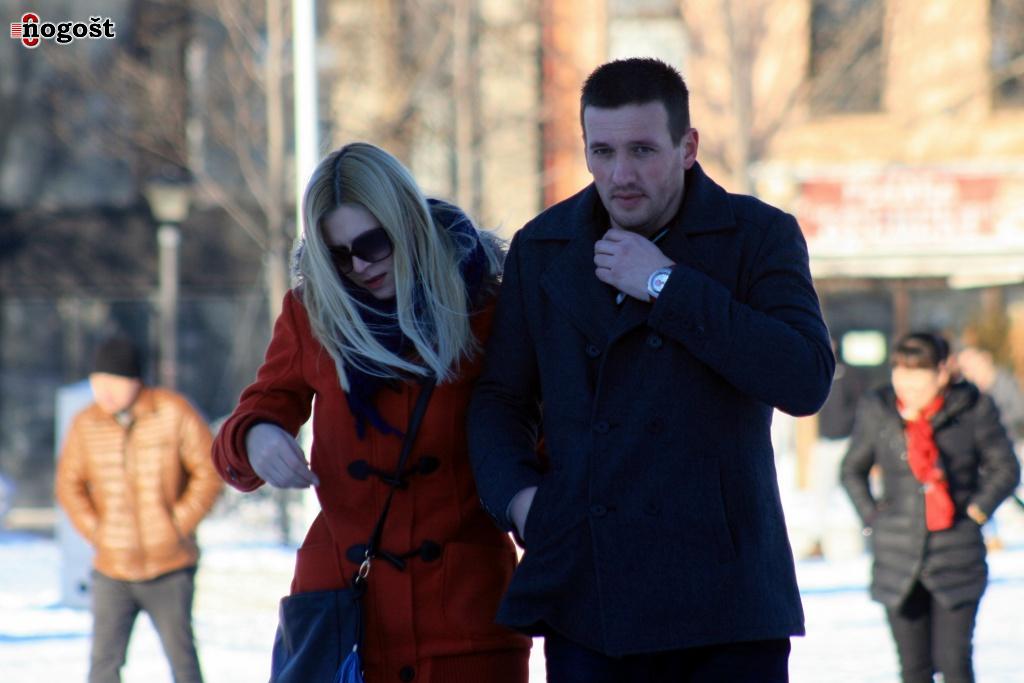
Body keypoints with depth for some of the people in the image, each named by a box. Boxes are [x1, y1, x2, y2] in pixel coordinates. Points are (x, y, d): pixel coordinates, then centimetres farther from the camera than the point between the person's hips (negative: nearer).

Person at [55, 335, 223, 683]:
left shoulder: (173, 412, -7)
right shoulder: (86, 425, -1)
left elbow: (209, 473, -5)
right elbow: (69, 486, 10)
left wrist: (178, 525, -10)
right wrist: (95, 531, -2)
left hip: (170, 567, -2)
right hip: (112, 570, 2)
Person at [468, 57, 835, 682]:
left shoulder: (759, 237, 1)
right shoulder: (540, 249, 11)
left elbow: (807, 382, -13)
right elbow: (501, 397, 19)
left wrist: (667, 287, -12)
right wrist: (518, 495, -1)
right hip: (586, 597, 3)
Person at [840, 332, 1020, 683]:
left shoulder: (972, 408, -5)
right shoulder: (876, 410, 1)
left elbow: (1005, 469, 6)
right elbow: (852, 471, 16)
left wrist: (975, 513, -4)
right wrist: (873, 520, 6)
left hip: (956, 558, -2)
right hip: (898, 558, 2)